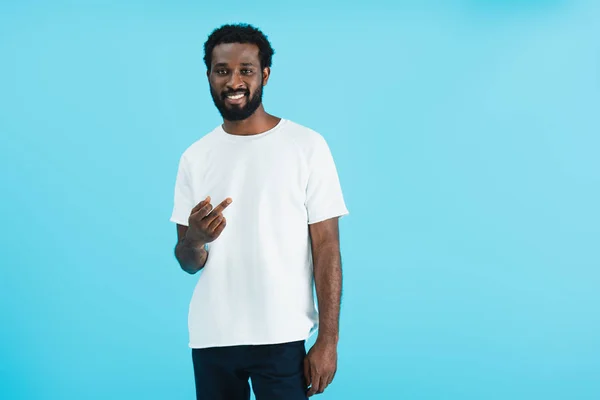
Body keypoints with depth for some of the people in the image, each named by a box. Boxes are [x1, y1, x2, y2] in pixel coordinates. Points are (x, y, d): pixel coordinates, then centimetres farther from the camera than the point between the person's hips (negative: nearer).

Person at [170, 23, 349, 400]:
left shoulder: (307, 146, -5)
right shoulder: (195, 157, 6)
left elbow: (327, 249, -6)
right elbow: (189, 264, 7)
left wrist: (328, 340, -10)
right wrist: (194, 240, -16)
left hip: (281, 338, -3)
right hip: (210, 338, 4)